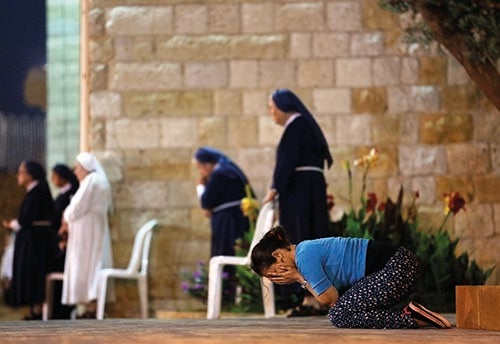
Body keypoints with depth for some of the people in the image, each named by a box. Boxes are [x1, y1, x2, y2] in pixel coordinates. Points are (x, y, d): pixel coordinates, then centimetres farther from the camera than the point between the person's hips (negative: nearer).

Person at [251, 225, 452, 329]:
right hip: (394, 266, 10)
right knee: (341, 309, 12)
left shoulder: (305, 257, -12)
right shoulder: (308, 251, 18)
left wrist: (298, 278, 0)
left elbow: (329, 298, -8)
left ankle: (412, 318, -13)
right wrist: (300, 278, 6)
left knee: (339, 315, -12)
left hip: (396, 268, -10)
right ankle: (411, 315, 11)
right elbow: (334, 296, 15)